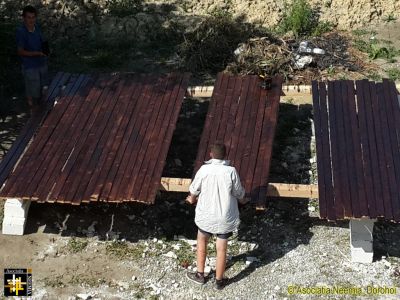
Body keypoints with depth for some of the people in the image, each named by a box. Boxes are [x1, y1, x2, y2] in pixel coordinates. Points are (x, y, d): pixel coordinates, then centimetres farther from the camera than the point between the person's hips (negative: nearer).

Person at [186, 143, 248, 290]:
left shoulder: (204, 170, -14)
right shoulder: (231, 171, -16)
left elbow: (194, 189, 0)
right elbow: (239, 193, -5)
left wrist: (192, 199, 23)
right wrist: (242, 200, 19)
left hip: (205, 215, 1)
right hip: (225, 217, 0)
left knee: (202, 241, 25)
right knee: (221, 249, 13)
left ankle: (200, 275, 33)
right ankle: (219, 281, 27)